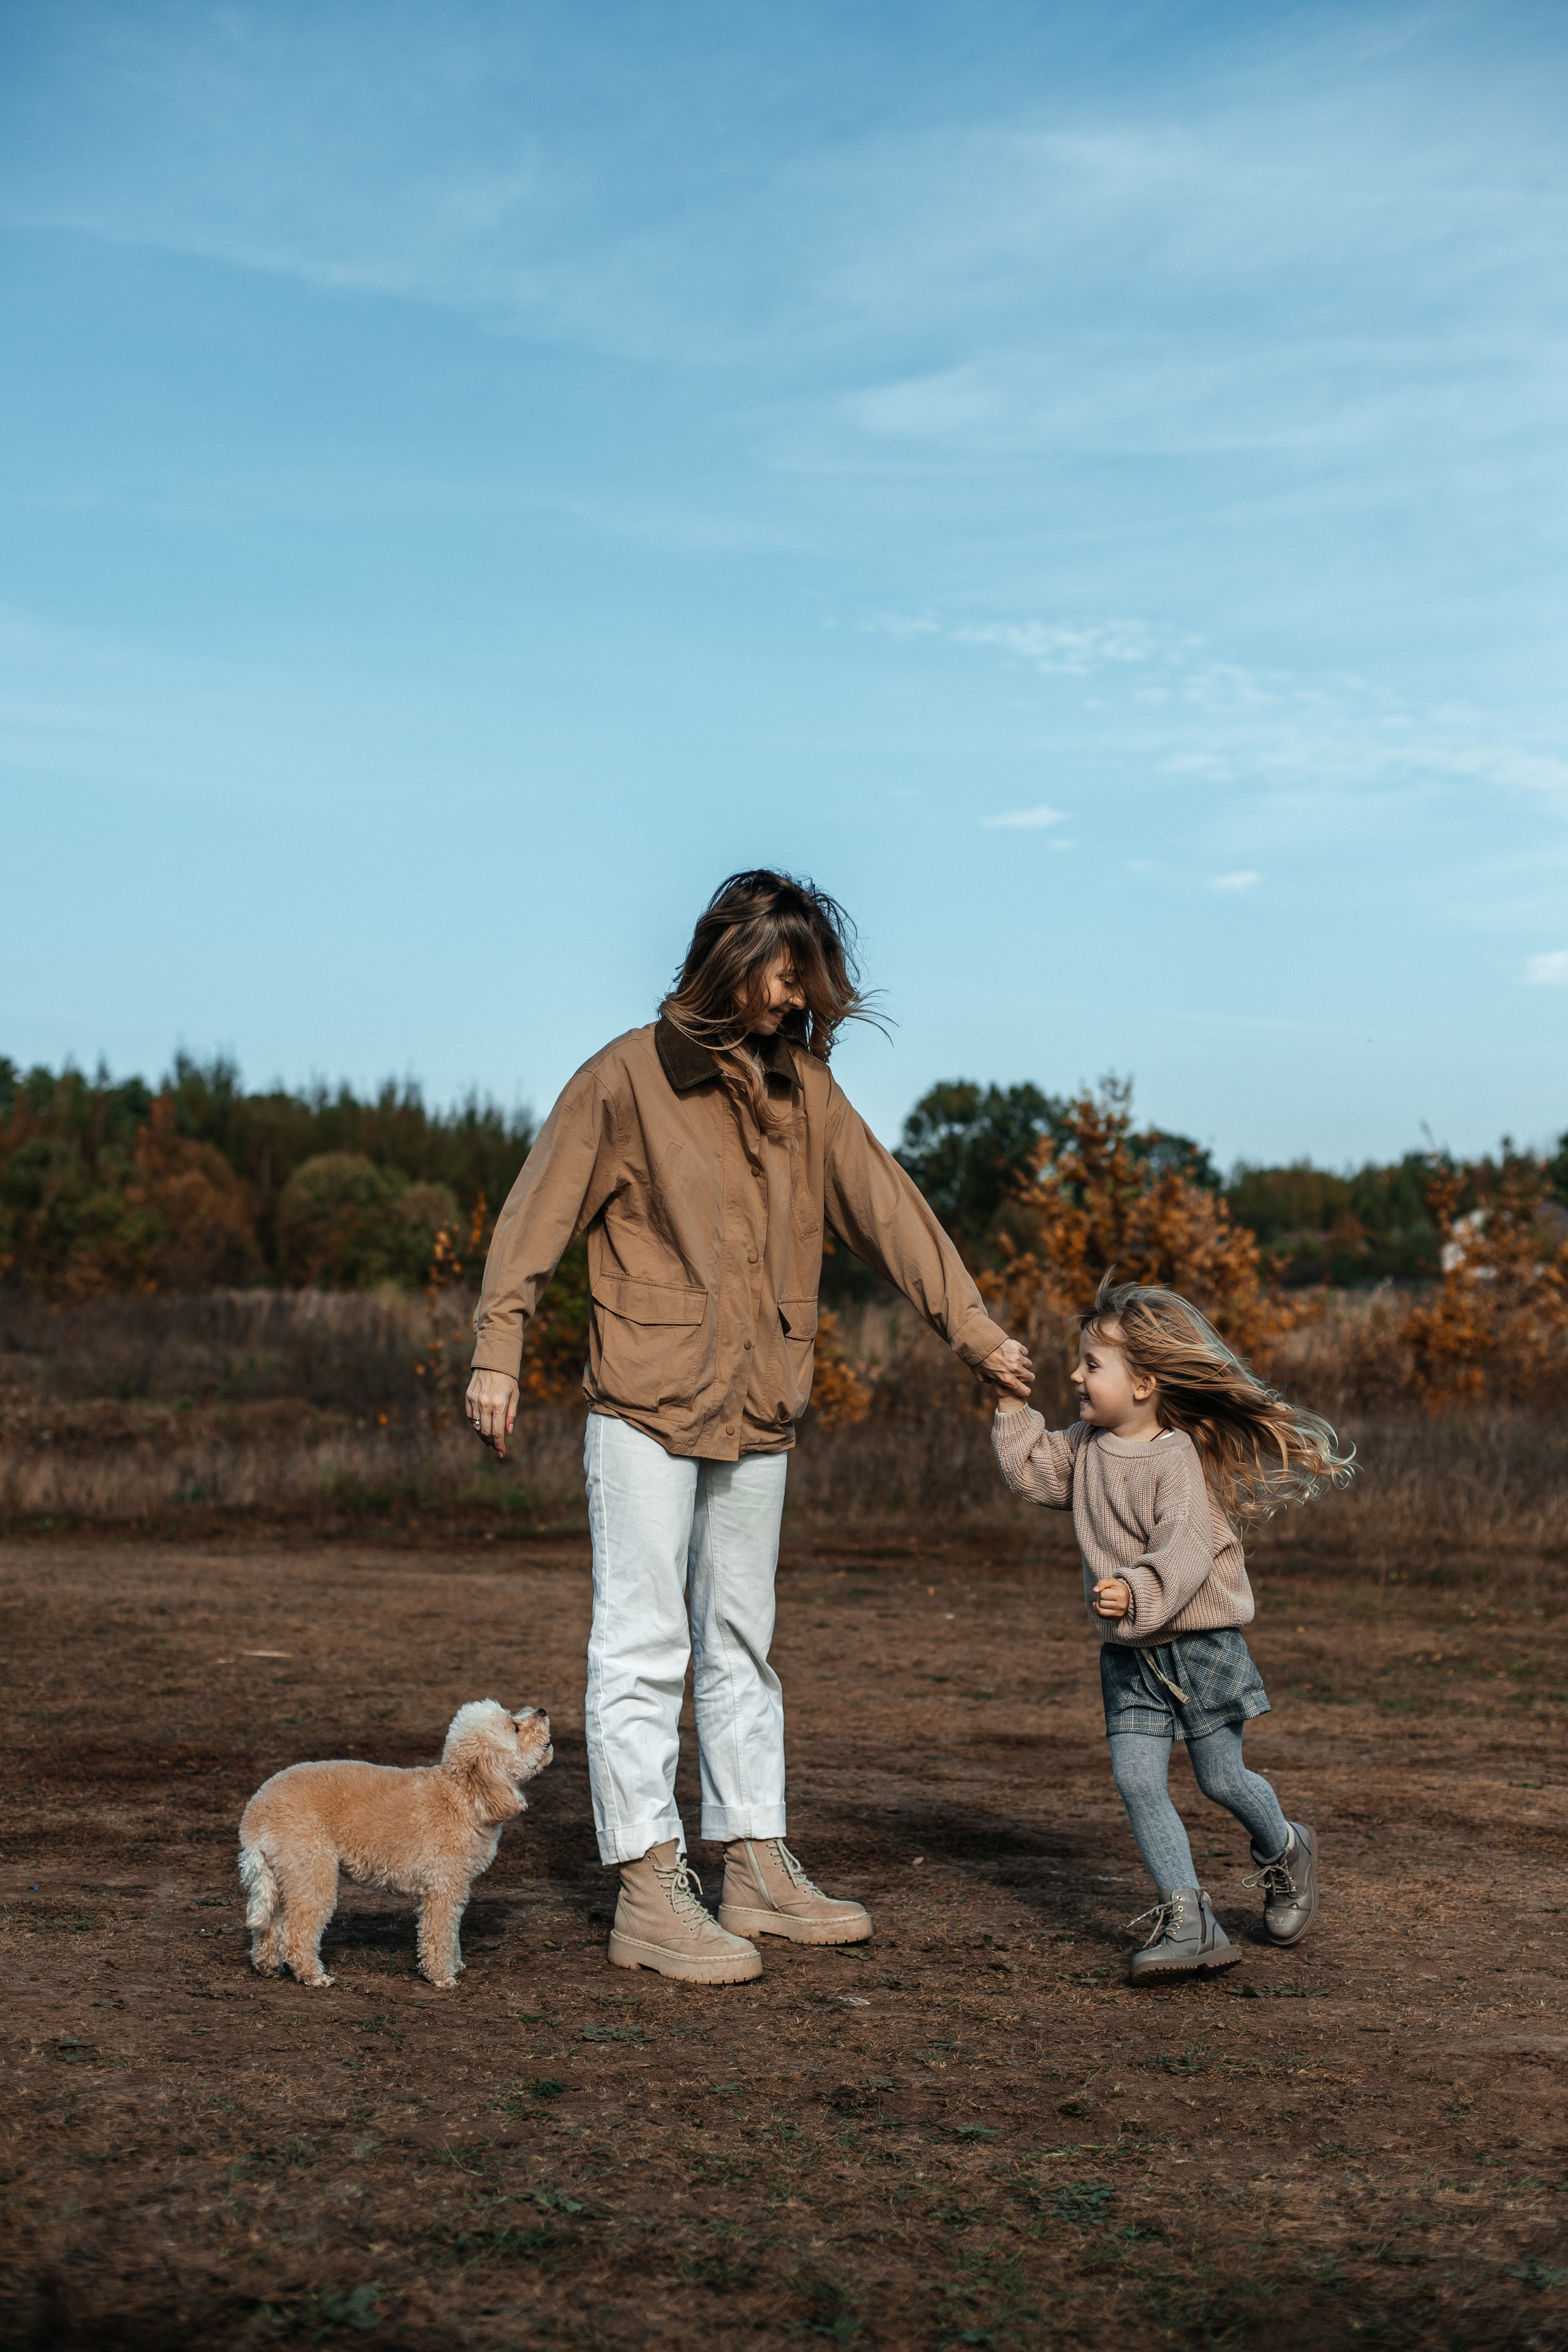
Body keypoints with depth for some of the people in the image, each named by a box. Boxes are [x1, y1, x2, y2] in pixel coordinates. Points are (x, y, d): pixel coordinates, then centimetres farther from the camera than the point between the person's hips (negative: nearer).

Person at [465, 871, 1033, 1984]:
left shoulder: (800, 1085, 10)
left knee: (741, 1646, 14)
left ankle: (758, 1871, 23)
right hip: (646, 1402, -6)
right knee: (644, 1649, -5)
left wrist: (973, 1326, 4)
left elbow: (884, 1202, 9)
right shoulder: (627, 1076, -6)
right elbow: (539, 1213, -6)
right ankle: (650, 1892, -1)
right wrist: (497, 1351, -13)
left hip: (758, 1411, 6)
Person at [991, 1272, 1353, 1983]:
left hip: (1198, 1640, -6)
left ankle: (1285, 1853, 36)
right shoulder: (1086, 1445, 5)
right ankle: (1188, 1923, -6)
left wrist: (1137, 1592, -44)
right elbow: (1033, 1470, 16)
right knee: (1136, 1779, -6)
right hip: (1128, 1655, 7)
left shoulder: (1175, 1458, -19)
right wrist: (1012, 1405, 6)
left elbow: (1185, 1550, -28)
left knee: (1221, 1778, 5)